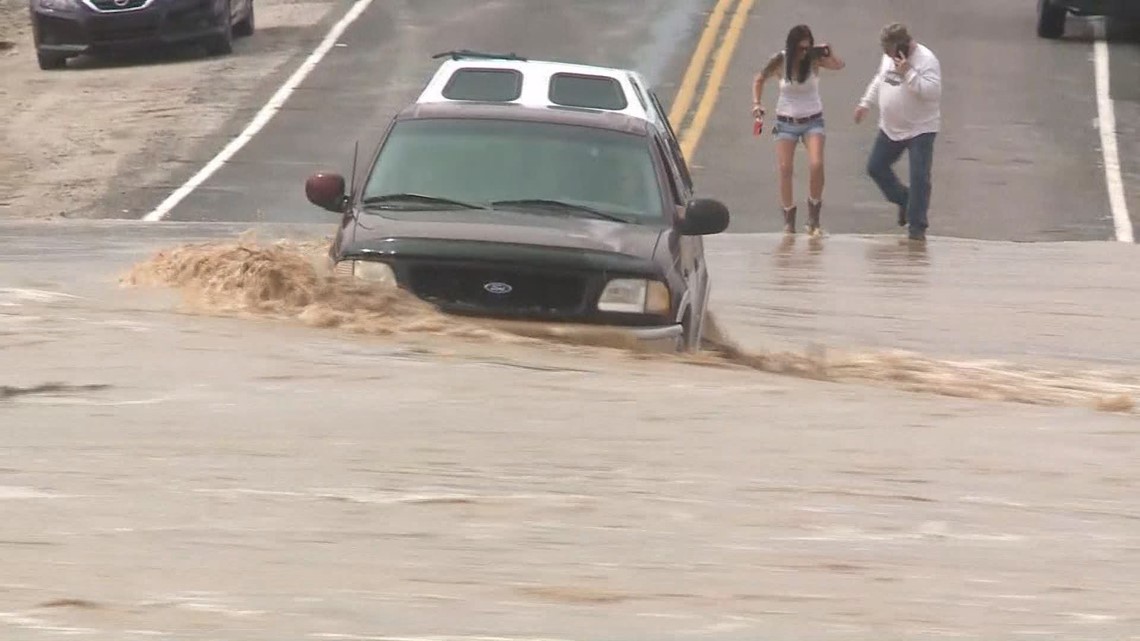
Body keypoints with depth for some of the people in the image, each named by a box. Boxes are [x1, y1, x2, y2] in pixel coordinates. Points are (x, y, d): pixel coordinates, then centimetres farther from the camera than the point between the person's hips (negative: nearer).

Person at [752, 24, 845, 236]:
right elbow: (759, 80, 8)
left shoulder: (814, 59, -10)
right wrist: (757, 103, -4)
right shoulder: (779, 61, -8)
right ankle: (788, 217, 7)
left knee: (816, 165, -18)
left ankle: (814, 216, -3)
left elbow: (839, 66, -26)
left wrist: (829, 53, -44)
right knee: (785, 169, -8)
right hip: (786, 122, 1)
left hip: (812, 121, -1)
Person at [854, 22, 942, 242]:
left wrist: (908, 73, -33)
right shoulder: (888, 57, 4)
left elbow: (932, 91, -30)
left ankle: (917, 226, -2)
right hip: (890, 128, 8)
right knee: (876, 167, 11)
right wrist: (865, 103, 20)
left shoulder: (926, 60, -19)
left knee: (919, 177, -9)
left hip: (920, 130, -8)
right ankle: (904, 201, 31)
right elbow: (879, 81, 22)